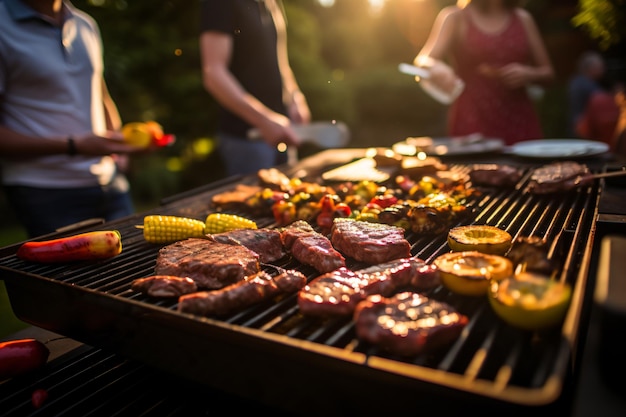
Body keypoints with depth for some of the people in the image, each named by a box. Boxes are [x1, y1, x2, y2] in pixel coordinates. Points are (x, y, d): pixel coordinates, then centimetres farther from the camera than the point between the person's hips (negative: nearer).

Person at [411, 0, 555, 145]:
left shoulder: (523, 19, 12)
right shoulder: (455, 17, 3)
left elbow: (547, 72, 17)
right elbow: (423, 61, -11)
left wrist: (528, 74, -5)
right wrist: (436, 68, -34)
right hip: (472, 123, -3)